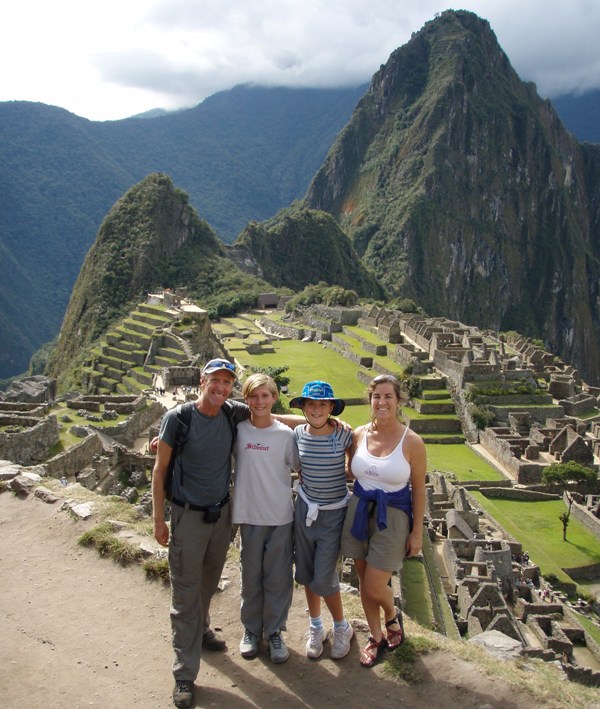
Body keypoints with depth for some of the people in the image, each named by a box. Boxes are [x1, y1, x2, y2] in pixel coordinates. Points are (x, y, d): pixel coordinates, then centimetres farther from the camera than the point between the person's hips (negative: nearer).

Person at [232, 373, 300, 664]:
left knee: (279, 577, 7)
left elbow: (300, 469, 7)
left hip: (281, 516, 0)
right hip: (248, 515, 1)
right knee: (251, 575, 11)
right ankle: (251, 629, 30)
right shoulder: (237, 430, -2)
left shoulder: (286, 434, -3)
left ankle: (274, 631, 25)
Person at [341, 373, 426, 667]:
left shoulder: (412, 442, -11)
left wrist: (417, 532, -3)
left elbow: (419, 489, -5)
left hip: (392, 516, -4)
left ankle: (393, 616, 32)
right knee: (364, 581, 13)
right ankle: (376, 637, 35)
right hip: (359, 511, 4)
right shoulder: (359, 434, -2)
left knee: (374, 587, -3)